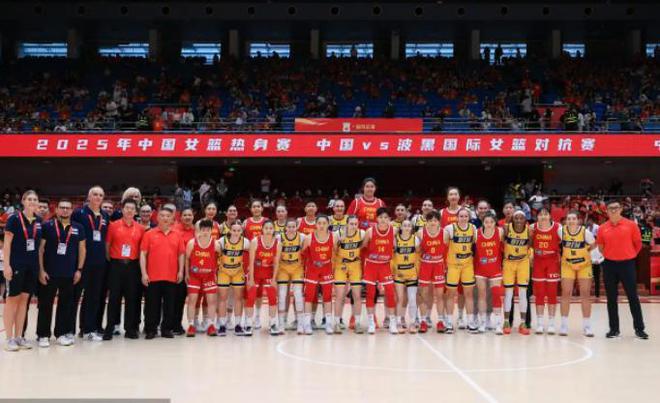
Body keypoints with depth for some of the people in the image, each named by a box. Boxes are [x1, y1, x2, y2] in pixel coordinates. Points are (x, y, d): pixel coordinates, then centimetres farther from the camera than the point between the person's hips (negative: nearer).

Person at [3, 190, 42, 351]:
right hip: (16, 264, -5)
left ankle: (18, 336, 15)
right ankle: (9, 338, 5)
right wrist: (6, 265, -15)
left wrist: (41, 266, 11)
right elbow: (7, 243, -9)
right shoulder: (14, 218, -8)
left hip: (32, 266, 5)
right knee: (12, 299, 0)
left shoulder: (38, 221, 8)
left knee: (24, 300, 8)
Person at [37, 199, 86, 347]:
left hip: (69, 274, 3)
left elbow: (82, 249, 10)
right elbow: (40, 249, -1)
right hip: (49, 273, -2)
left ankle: (62, 333, 20)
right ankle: (43, 335, 10)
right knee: (45, 304, 2)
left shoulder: (78, 228, 5)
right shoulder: (47, 226, -2)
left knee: (65, 304, 9)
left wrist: (79, 269, 4)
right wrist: (41, 270, -7)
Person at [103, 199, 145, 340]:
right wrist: (110, 261, -2)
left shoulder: (140, 228, 5)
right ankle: (109, 328, 6)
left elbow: (142, 249, 9)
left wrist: (140, 264, 3)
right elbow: (107, 245, 3)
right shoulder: (113, 225, 1)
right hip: (116, 264, -2)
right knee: (114, 296, 0)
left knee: (132, 297, 4)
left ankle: (130, 328, 12)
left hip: (133, 265, 2)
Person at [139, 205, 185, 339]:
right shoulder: (149, 234, 2)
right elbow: (143, 254, 0)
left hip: (171, 277, 2)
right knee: (152, 304, 4)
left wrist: (180, 271, 2)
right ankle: (150, 329, 13)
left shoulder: (177, 235, 8)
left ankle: (167, 329, 17)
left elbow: (181, 254, 10)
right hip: (153, 276, -2)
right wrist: (144, 273, -6)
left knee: (169, 304, 7)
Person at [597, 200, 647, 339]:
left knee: (633, 296, 1)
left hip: (627, 264, -2)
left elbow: (638, 244, 5)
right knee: (611, 298, 7)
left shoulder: (631, 225, -3)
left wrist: (629, 255, 8)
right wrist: (610, 255, 7)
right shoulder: (602, 228, 2)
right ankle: (614, 329, 15)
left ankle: (639, 328, 10)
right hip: (609, 265, 2)